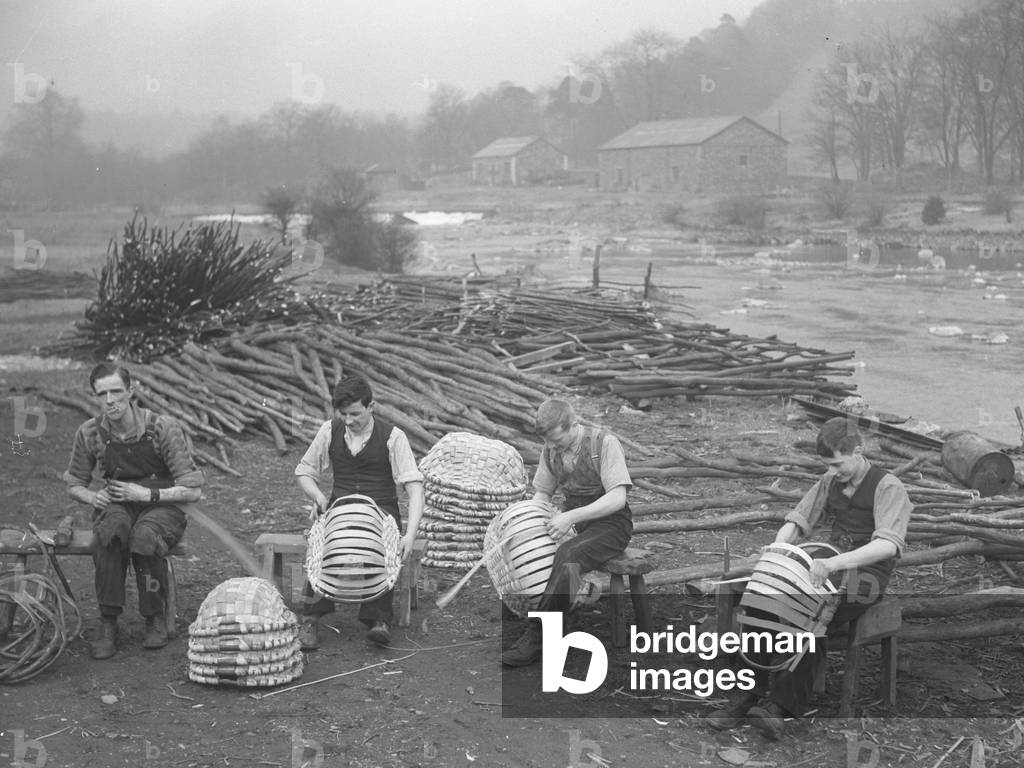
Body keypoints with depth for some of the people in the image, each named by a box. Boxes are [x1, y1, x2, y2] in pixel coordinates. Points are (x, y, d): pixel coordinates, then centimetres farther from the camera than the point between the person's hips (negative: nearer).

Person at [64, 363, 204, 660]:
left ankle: (155, 618, -15)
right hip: (116, 505, 2)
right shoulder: (90, 433, -4)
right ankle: (108, 623, -26)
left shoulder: (163, 428, -14)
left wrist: (147, 494, -21)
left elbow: (193, 490, -13)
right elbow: (74, 483, 13)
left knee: (144, 537, -37)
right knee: (108, 535, -35)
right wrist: (92, 497, -10)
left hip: (162, 505, -2)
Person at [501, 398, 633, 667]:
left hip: (609, 523, -7)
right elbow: (541, 493, 13)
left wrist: (572, 517, -31)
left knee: (567, 557, -34)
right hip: (571, 519, 7)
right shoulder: (551, 449, 3)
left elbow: (617, 498, -23)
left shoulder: (605, 443, -16)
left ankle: (535, 638, -28)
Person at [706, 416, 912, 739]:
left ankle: (782, 705, -30)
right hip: (831, 565, 6)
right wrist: (778, 548, -10)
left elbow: (889, 543, -24)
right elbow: (798, 519, 14)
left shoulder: (888, 487, -10)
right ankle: (754, 691, -20)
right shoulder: (830, 482, 12)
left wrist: (836, 562, -37)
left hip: (867, 572, -6)